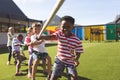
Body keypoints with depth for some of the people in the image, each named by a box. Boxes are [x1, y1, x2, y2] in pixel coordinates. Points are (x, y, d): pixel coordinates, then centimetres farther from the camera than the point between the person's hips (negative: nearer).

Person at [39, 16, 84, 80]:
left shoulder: (77, 40, -16)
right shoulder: (59, 33, -12)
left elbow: (78, 52, -8)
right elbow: (50, 37, -30)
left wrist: (76, 59, -30)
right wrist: (41, 37, -50)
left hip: (70, 61, -1)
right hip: (59, 60, 2)